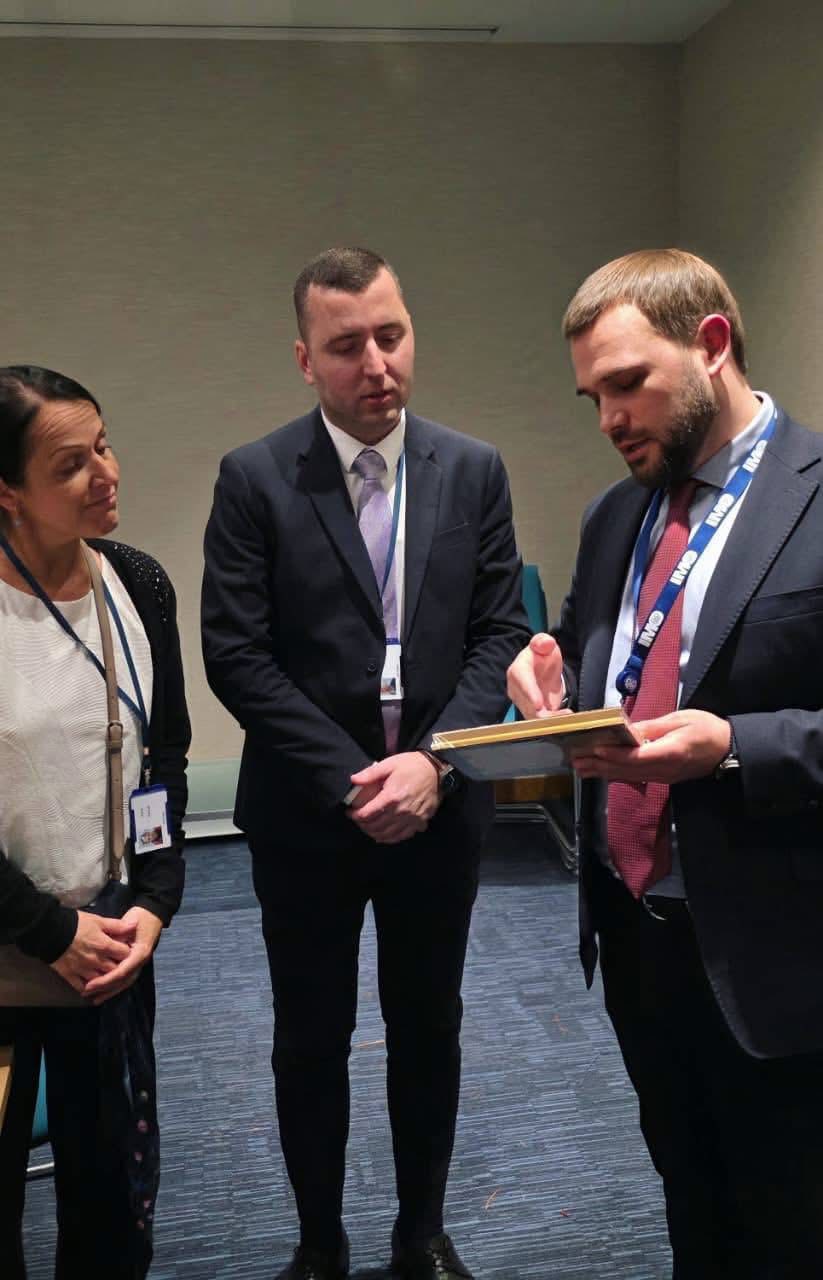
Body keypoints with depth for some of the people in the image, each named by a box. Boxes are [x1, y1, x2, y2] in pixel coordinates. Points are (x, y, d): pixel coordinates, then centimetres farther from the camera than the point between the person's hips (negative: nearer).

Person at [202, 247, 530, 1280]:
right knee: (311, 1041, 13)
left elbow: (499, 634, -1)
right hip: (305, 810, -2)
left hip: (439, 803, 2)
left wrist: (432, 761, -14)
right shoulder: (254, 478, -7)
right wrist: (351, 779, -15)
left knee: (428, 1031, 16)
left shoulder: (474, 471, 1)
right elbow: (235, 655, -11)